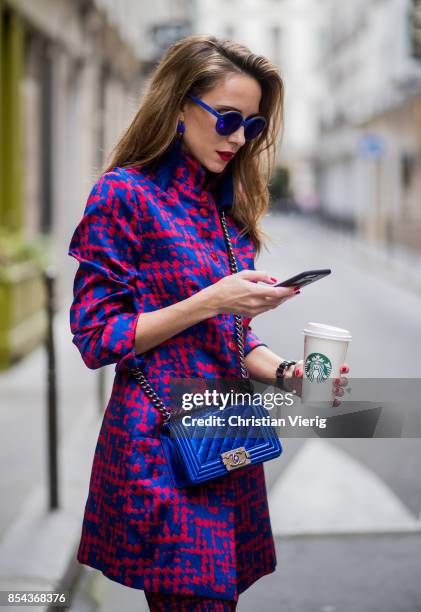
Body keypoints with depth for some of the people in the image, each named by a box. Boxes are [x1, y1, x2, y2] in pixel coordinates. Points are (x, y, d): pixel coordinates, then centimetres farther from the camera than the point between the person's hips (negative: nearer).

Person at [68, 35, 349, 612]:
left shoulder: (227, 205, 14)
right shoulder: (125, 194, -8)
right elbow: (97, 337, -11)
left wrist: (287, 372, 0)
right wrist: (210, 302, -17)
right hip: (161, 445, -7)